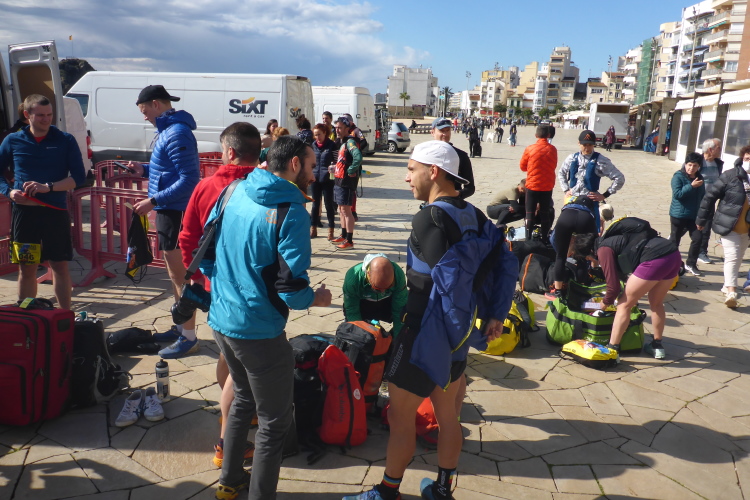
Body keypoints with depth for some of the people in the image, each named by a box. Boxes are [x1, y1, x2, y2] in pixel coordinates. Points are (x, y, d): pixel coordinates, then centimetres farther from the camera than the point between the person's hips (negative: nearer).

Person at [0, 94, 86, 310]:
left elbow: (78, 177, -4)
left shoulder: (65, 140, 1)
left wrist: (48, 187, -16)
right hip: (24, 211, 1)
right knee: (26, 268, 9)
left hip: (56, 211, -1)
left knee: (60, 266, 4)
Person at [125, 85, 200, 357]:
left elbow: (189, 179, -24)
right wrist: (145, 169, 12)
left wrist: (154, 201, -23)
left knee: (179, 275, -3)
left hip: (177, 213, -10)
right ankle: (180, 326, 31)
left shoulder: (177, 134, -18)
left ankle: (188, 338, 8)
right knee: (177, 274, 18)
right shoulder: (168, 130, 14)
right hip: (170, 211, 10)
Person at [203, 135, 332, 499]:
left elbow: (204, 258, 8)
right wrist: (316, 299, -1)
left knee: (243, 397, 28)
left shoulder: (232, 193, 2)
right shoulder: (291, 212, -18)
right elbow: (290, 290, -22)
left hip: (220, 319, 8)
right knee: (274, 421, 10)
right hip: (258, 330, -8)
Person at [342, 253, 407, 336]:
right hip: (362, 303, -1)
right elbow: (352, 312, -25)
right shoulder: (353, 277, -37)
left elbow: (399, 310, -25)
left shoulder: (398, 274, -34)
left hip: (387, 301, 1)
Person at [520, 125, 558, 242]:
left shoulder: (530, 149, -11)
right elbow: (554, 166, 9)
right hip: (547, 186, 2)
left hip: (532, 185, -2)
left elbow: (523, 167, 0)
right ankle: (545, 239, 16)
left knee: (530, 214, 6)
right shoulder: (553, 149, -5)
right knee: (545, 213, 12)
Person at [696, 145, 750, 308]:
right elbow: (710, 197, -8)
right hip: (728, 226, -5)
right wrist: (701, 219, -5)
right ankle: (731, 292, -9)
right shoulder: (730, 176, -12)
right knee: (732, 257, -10)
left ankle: (727, 286, 31)